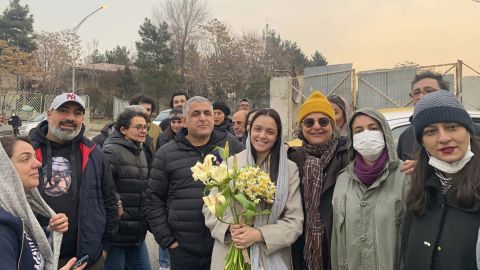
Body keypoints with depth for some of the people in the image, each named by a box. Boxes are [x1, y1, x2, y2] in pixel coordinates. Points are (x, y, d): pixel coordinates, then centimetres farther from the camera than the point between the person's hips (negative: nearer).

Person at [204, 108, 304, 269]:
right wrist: (229, 227, -17)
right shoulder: (229, 163, -2)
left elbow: (295, 221, -6)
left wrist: (259, 234, -19)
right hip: (230, 255, 1)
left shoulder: (290, 169, -4)